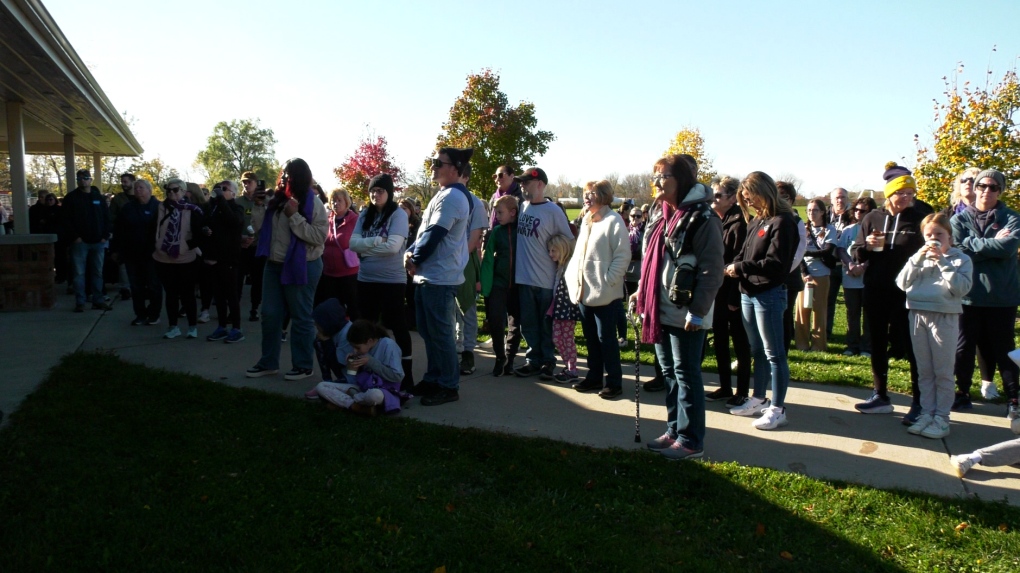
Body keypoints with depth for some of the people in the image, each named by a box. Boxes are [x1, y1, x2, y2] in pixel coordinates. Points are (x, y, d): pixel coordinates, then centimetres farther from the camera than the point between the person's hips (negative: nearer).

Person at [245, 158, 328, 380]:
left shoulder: (313, 203, -11)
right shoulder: (277, 200, 9)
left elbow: (320, 236, -20)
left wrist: (295, 216, -23)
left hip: (301, 266, -7)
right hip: (274, 265, 7)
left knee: (301, 317, 3)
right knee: (269, 315, 10)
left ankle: (303, 365, 13)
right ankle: (268, 362, 22)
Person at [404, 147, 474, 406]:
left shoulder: (452, 197, -16)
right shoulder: (445, 195, 18)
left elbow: (434, 234, -20)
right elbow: (425, 229, 18)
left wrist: (414, 259, -7)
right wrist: (410, 252, 2)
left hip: (440, 277, -11)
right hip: (429, 275, 11)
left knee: (441, 333, -4)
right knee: (428, 331, 16)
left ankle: (449, 387, 5)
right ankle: (433, 379, 26)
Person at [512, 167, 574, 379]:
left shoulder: (553, 211, -10)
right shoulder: (521, 206, 5)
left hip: (547, 279, -5)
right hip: (523, 276, 5)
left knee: (547, 324, 8)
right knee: (528, 323, 12)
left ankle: (548, 360, 21)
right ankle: (533, 359, 23)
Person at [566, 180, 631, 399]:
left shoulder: (613, 220, -10)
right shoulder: (586, 221, 16)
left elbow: (623, 255, -16)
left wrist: (608, 280, -20)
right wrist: (570, 274, 10)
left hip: (604, 293, -8)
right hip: (584, 291, 8)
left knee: (606, 338, -1)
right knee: (590, 337, 14)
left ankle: (613, 382, 8)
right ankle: (594, 377, 24)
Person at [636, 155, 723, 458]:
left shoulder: (702, 219, -14)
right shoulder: (659, 214, 11)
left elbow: (712, 271, -17)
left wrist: (698, 311, -19)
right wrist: (641, 291, 14)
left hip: (685, 315, -8)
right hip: (660, 310, 8)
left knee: (686, 375, 1)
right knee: (669, 373, 15)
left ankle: (691, 441, 12)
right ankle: (674, 431, 28)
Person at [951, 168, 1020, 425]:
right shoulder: (960, 218, 4)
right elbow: (958, 249, -12)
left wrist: (974, 245, -12)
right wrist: (992, 244, -11)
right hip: (969, 294, 1)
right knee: (964, 347, 9)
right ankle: (962, 393, 22)